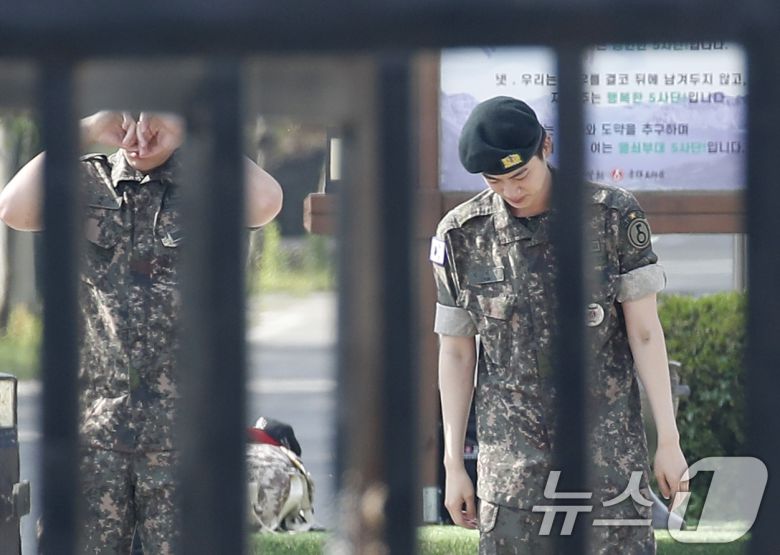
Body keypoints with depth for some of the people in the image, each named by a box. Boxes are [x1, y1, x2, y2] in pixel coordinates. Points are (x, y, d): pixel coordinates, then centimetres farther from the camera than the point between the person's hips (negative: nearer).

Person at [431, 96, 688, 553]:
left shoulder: (614, 215, -4)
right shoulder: (463, 234, 0)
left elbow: (645, 332, -1)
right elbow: (456, 351, 7)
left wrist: (669, 439, -3)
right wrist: (453, 464, 7)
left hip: (609, 444, -1)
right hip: (513, 449, 1)